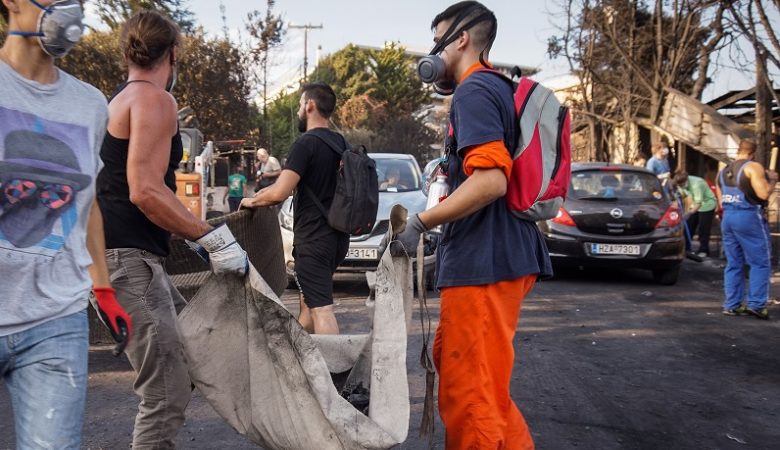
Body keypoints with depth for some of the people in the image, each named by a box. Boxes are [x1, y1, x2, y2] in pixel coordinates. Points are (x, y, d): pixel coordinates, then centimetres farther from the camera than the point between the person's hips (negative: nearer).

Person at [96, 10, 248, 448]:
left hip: (131, 255, 11)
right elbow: (145, 190, -22)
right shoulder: (154, 99, -10)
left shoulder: (120, 100, 21)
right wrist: (214, 238, -18)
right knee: (167, 393, -9)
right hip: (128, 259, -11)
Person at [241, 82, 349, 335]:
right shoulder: (340, 143, 10)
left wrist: (252, 201, -2)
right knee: (308, 300, 22)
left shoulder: (306, 144, -15)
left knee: (321, 308, -9)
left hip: (313, 240, -9)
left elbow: (279, 193, -22)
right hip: (336, 236, 9)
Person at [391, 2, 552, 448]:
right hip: (510, 252, 11)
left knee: (469, 391, -3)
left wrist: (421, 223, -18)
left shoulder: (474, 90, -11)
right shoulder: (502, 89, 19)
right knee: (453, 364, 20)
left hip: (485, 259, -11)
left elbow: (490, 181, -23)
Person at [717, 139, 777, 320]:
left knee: (733, 264, 9)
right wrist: (772, 180, 1)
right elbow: (763, 193, -15)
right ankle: (756, 304, -7)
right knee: (760, 263, -1)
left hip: (727, 217, 7)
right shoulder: (753, 167, -7)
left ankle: (732, 305, 7)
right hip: (749, 217, -7)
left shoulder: (723, 171, 16)